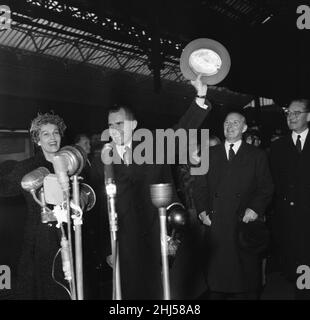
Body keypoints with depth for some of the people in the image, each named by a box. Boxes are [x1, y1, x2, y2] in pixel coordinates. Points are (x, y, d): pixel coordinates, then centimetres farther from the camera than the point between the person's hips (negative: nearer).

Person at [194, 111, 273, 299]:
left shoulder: (257, 156, 8)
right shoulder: (210, 154, 13)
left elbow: (265, 188, 5)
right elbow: (201, 186, 10)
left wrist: (255, 208, -9)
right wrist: (202, 210, -2)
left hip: (244, 223, -1)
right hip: (215, 225, 1)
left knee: (245, 272, 3)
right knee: (215, 272, 5)